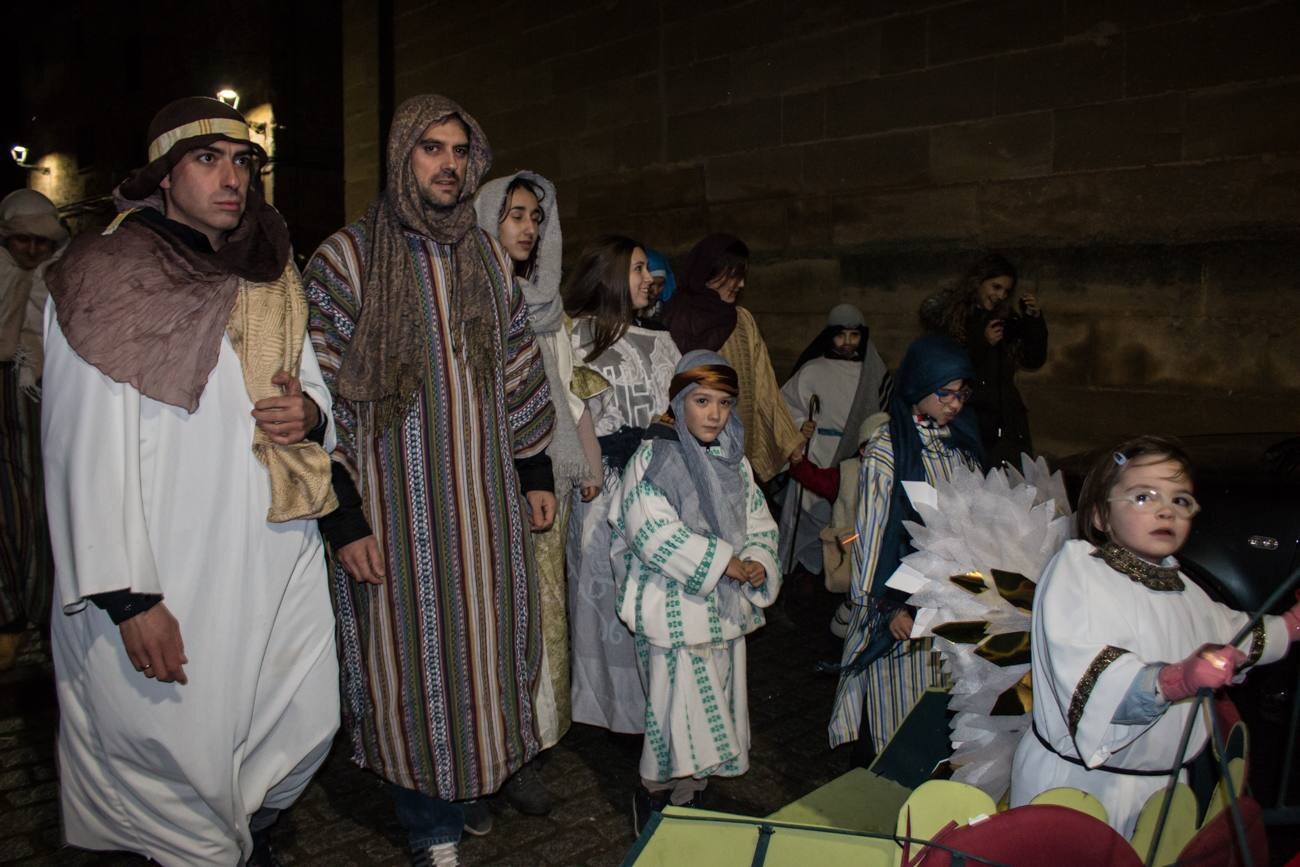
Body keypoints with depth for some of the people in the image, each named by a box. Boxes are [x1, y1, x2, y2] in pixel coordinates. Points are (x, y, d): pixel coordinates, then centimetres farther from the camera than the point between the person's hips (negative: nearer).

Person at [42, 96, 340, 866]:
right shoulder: (105, 280, -7)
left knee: (307, 728, 14)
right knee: (185, 751, 4)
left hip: (282, 560, 6)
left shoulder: (273, 281, 11)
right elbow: (89, 452, -12)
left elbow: (317, 388, 19)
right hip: (173, 582, -5)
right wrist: (127, 598, -16)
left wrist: (311, 414, -7)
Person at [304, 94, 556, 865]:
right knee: (414, 657, 7)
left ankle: (485, 775, 37)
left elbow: (521, 371, 13)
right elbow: (322, 396, -9)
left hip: (486, 500, 4)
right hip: (396, 506, -4)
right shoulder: (347, 259, -6)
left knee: (483, 644, 13)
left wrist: (536, 472, 10)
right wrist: (344, 518, -12)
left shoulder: (489, 258, 8)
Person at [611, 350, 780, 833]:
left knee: (716, 707, 12)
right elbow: (654, 532, -20)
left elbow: (759, 521, 12)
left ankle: (689, 795, 31)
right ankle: (652, 793, 23)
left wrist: (758, 562, -9)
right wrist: (724, 562, -19)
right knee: (678, 706, -1)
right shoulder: (652, 458, -10)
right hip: (674, 609, -6)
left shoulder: (733, 461, 9)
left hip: (725, 609, 6)